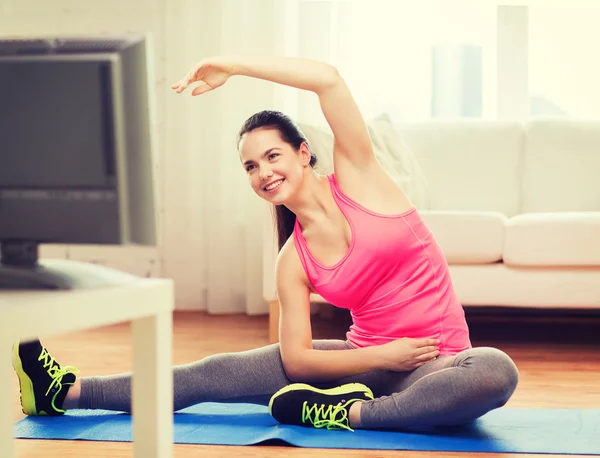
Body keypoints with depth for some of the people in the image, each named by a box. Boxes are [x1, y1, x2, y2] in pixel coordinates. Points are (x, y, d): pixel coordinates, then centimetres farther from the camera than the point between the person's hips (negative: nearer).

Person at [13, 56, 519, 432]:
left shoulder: (357, 178, -6)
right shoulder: (293, 261, 2)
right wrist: (383, 356, -15)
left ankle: (347, 413, -26)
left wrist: (231, 66, -17)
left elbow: (327, 78, -21)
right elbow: (296, 360, -1)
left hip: (434, 364, -3)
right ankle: (68, 391, 1)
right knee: (224, 372, -4)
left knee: (496, 372, -39)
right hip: (367, 358, 3)